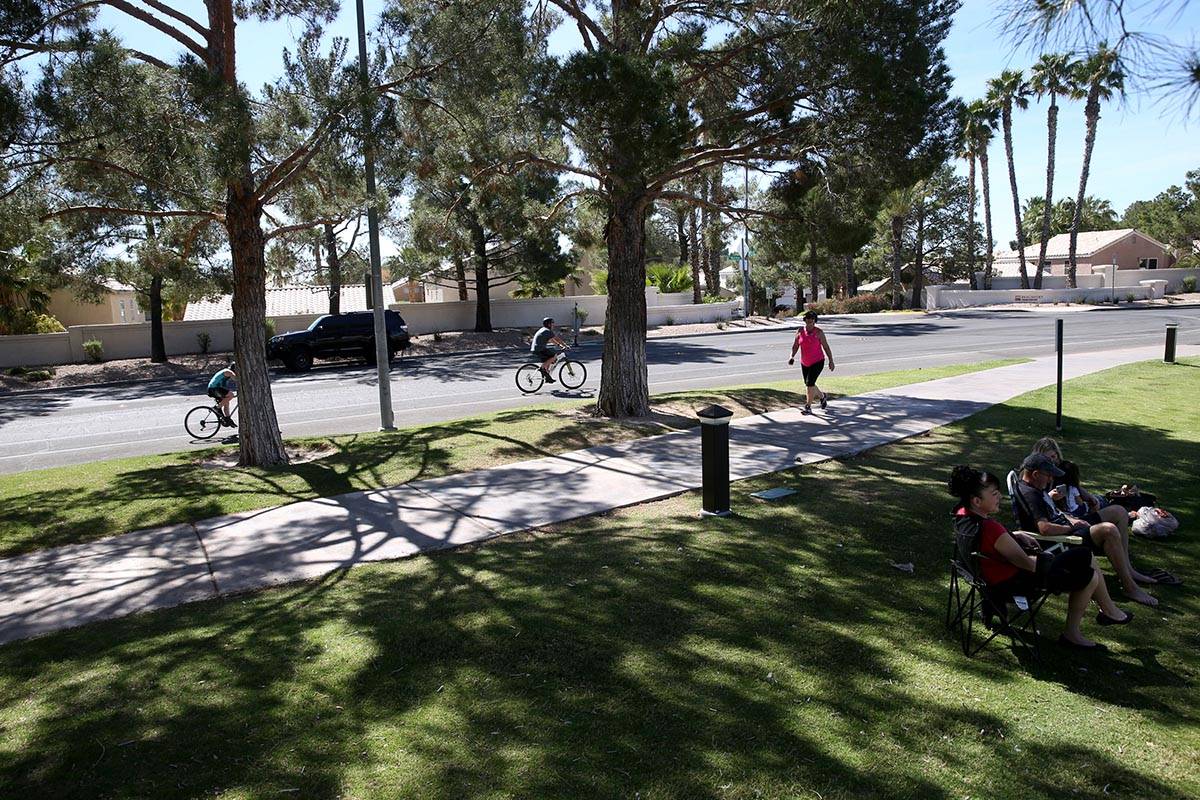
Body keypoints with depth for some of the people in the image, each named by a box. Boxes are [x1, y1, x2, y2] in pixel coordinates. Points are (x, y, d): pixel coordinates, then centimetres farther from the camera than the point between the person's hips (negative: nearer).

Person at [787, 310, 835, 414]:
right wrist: (792, 356, -13)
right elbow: (795, 345, 2)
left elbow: (826, 347, -6)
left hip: (817, 362, -5)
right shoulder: (800, 331, -2)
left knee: (810, 383, -17)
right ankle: (822, 396, 44)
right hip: (805, 363, 5)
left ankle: (808, 407, -8)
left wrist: (831, 361, -7)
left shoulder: (819, 332, -11)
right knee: (809, 385, 14)